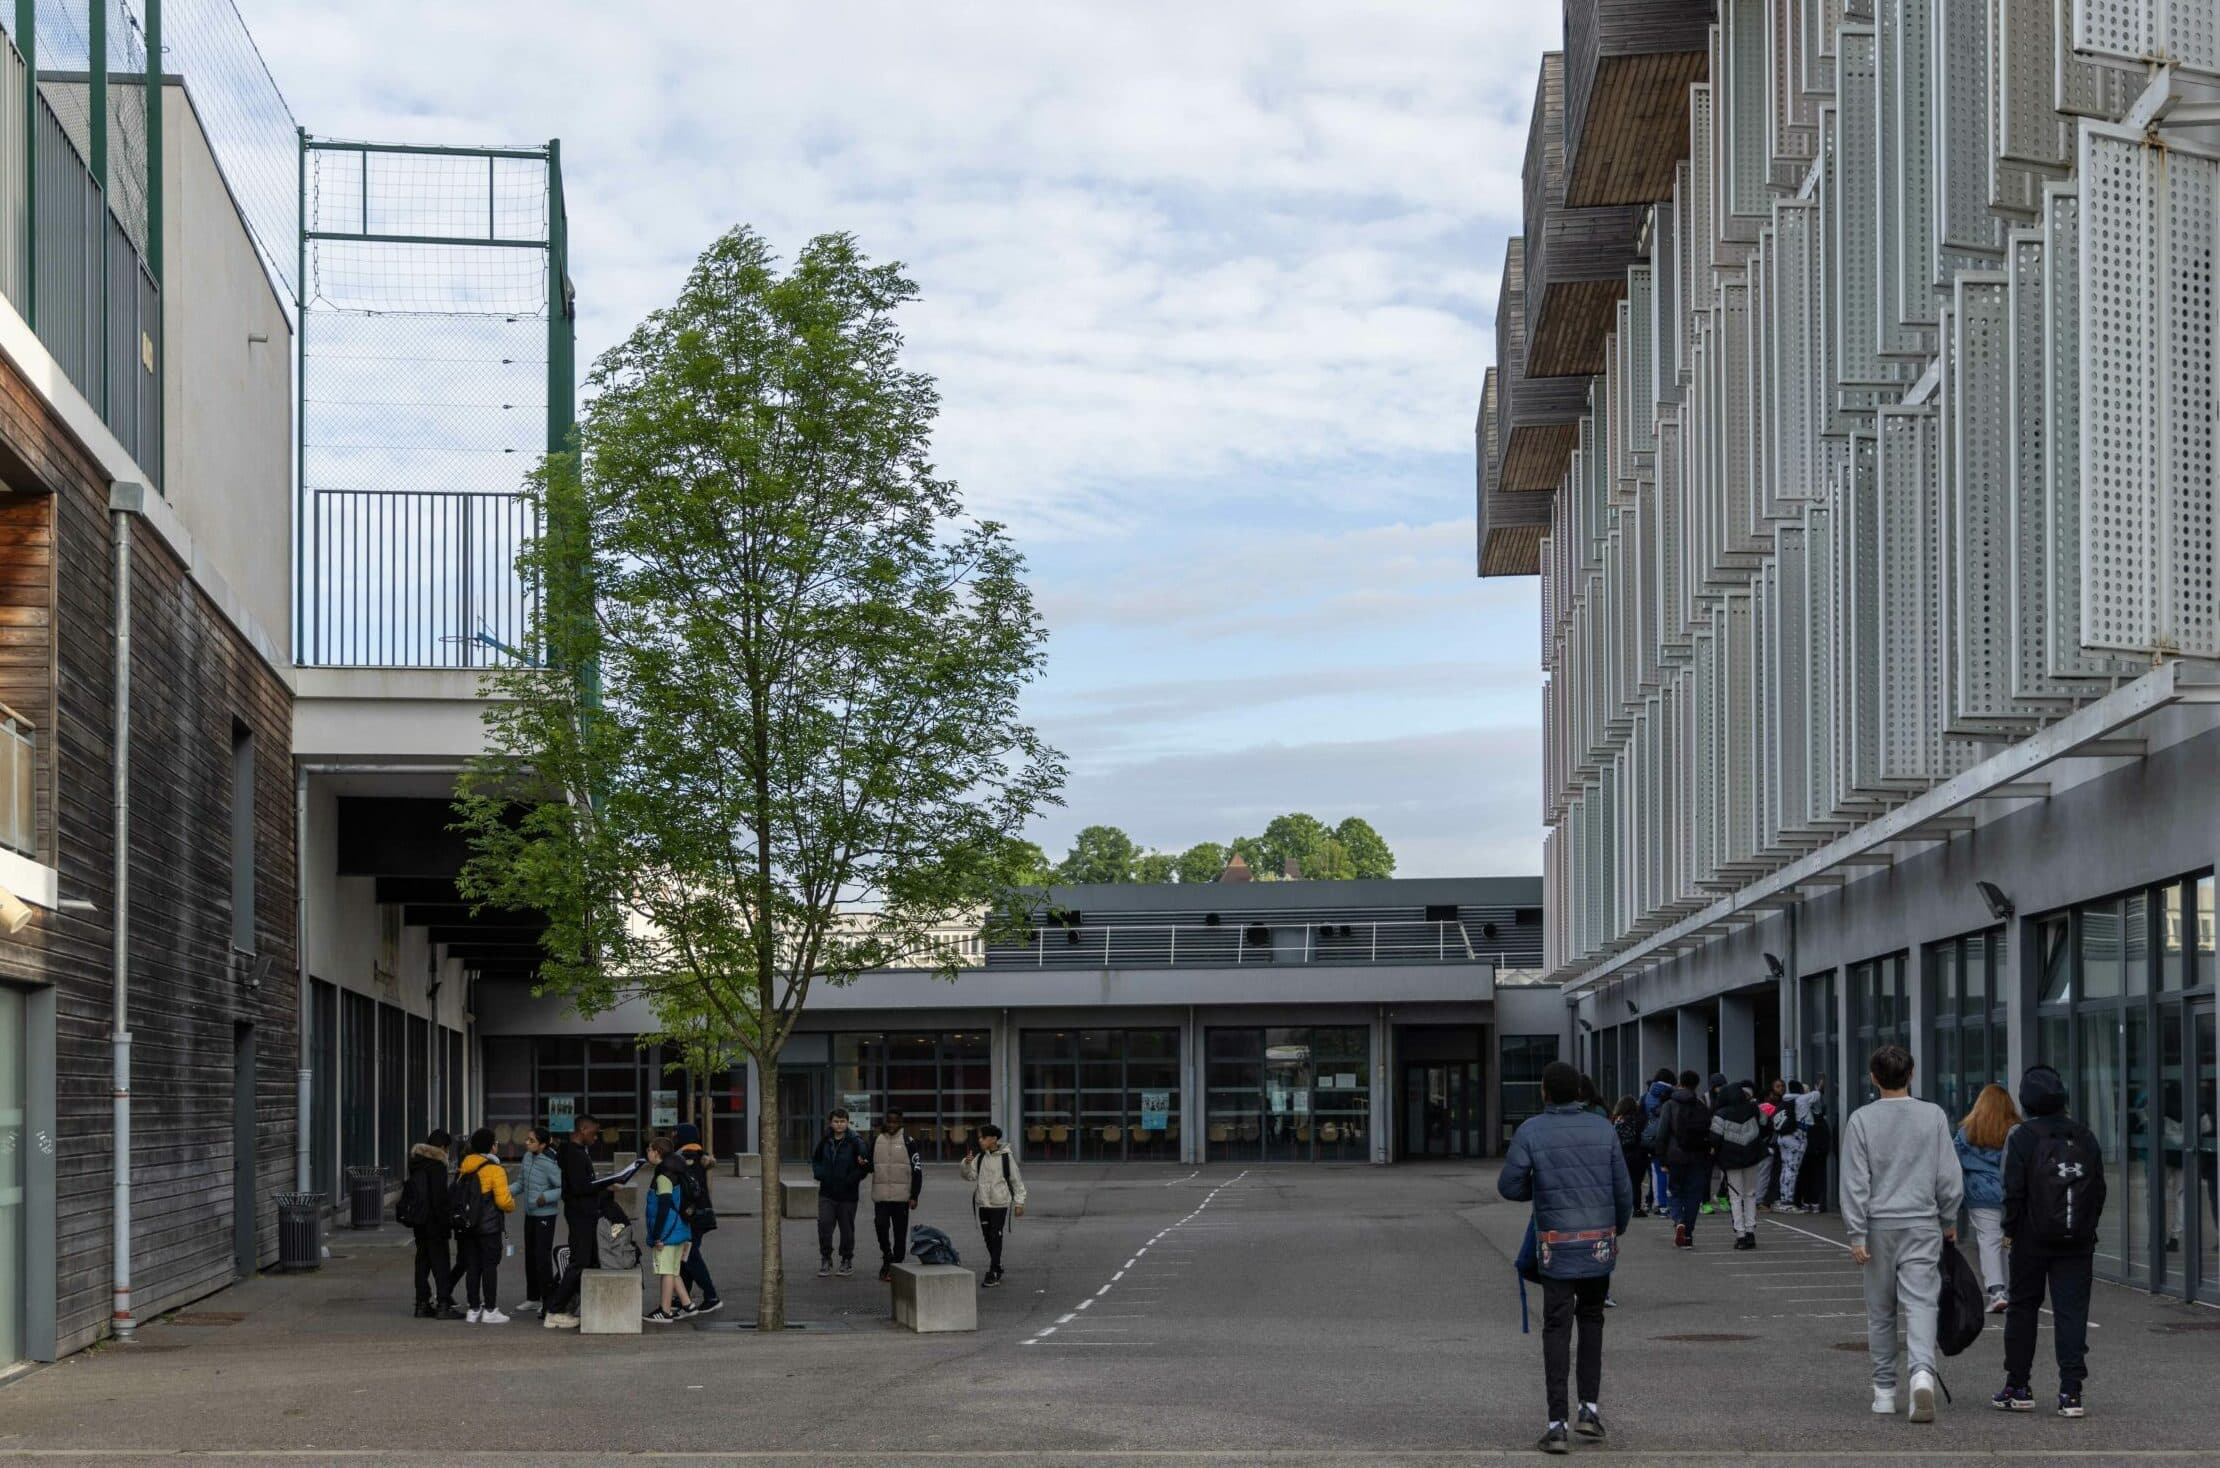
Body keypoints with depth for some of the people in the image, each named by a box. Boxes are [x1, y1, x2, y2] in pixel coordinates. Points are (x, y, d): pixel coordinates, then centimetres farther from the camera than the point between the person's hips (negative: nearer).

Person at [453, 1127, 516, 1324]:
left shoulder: (462, 1170, 9)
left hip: (466, 1227, 6)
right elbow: (503, 1201, -16)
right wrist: (512, 1204, 4)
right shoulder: (494, 1170, -12)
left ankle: (473, 1309, 12)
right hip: (489, 1227, -6)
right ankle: (490, 1310, 0)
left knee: (472, 1267, 9)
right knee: (490, 1267, 0)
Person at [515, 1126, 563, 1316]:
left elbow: (563, 1188, -21)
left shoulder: (548, 1164, -19)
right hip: (530, 1214, 8)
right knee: (530, 1256, 16)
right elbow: (521, 1184, 11)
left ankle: (548, 1301, -1)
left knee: (542, 1257, -8)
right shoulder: (528, 1157, 4)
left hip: (545, 1215, -8)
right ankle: (533, 1298, 28)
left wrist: (546, 1197, -27)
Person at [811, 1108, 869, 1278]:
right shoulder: (825, 1141, 5)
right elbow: (815, 1160, 18)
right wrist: (819, 1173, 0)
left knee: (847, 1228, 7)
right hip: (827, 1193, 2)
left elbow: (864, 1165, -6)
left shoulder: (855, 1142, -6)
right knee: (824, 1225, -6)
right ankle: (826, 1260, 8)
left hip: (847, 1193, -2)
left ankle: (847, 1261, 21)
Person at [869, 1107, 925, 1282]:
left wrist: (914, 1196, -7)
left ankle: (896, 1266, 13)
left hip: (901, 1196, -2)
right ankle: (887, 1258, 6)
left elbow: (917, 1169, -1)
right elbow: (871, 1165, 20)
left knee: (900, 1233, 3)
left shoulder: (908, 1142, -1)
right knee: (881, 1225, -14)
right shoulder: (876, 1141, 9)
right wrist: (865, 1163, -5)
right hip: (881, 1195, 2)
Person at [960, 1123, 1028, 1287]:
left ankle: (993, 1274, -7)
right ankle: (997, 1269, 26)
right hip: (983, 1204, 5)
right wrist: (967, 1164, -16)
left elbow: (1017, 1181, -2)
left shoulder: (1006, 1157, -7)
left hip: (1000, 1204, -5)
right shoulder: (979, 1157, 5)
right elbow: (969, 1176, 4)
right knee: (988, 1238, 10)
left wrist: (1019, 1202, -2)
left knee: (996, 1237, -7)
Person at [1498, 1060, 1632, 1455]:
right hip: (1600, 1241, 2)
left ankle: (1558, 1425, -4)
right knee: (1591, 1319, 20)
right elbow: (1623, 1189, 4)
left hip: (1556, 1244, -2)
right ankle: (1590, 1408, 12)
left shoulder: (1531, 1131, -6)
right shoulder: (1603, 1129, 2)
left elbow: (1509, 1186, -7)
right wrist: (1618, 1229, 22)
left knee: (1557, 1329, 2)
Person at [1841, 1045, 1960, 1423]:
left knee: (1881, 1310, 11)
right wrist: (1949, 1221, 15)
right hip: (1922, 1225, 0)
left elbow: (1855, 1183, -5)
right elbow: (1949, 1177, 2)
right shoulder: (1934, 1116, 0)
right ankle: (1922, 1373, -29)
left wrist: (1857, 1235, -3)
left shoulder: (1861, 1120, -3)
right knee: (1920, 1303, -6)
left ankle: (1884, 1389, 17)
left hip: (1879, 1225, 0)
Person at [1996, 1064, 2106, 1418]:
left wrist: (2010, 1230, 0)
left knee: (2022, 1309, 10)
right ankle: (2071, 1391, -6)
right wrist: (2087, 1229, 15)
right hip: (2077, 1242, 3)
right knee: (2072, 1312, 2)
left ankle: (2017, 1388, 15)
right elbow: (2099, 1188, 7)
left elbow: (2014, 1190, -11)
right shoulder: (2085, 1137, 4)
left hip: (2032, 1240, -3)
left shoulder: (2023, 1137, -9)